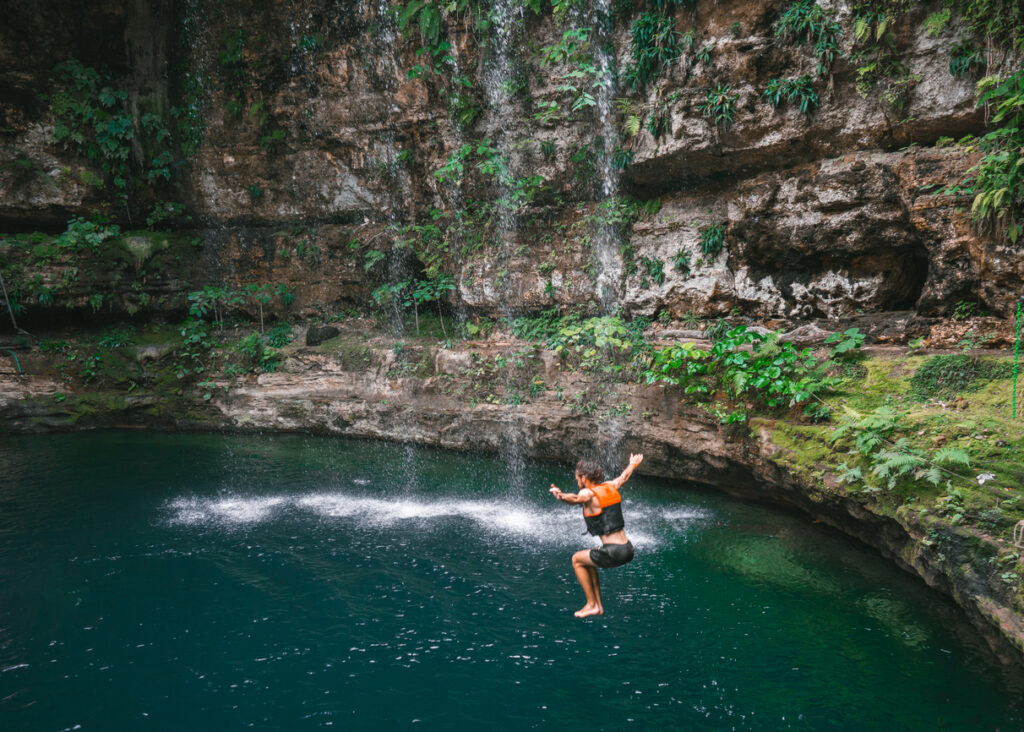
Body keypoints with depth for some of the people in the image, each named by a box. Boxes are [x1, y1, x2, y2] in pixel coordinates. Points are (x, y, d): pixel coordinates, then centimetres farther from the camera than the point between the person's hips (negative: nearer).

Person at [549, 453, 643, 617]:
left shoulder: (589, 493, -11)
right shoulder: (610, 486, 12)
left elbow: (576, 498, -33)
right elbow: (624, 476, 32)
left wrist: (561, 496, -53)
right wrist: (633, 464, 52)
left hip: (614, 552, -8)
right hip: (628, 549, 8)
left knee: (577, 559, 14)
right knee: (588, 558, 28)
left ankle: (592, 605, 18)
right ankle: (599, 605, 31)